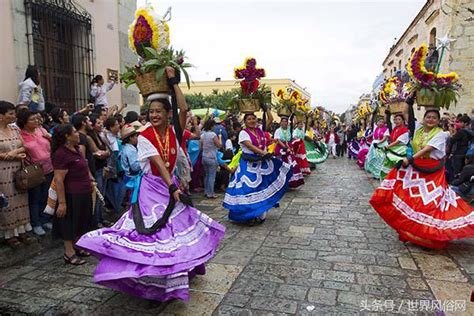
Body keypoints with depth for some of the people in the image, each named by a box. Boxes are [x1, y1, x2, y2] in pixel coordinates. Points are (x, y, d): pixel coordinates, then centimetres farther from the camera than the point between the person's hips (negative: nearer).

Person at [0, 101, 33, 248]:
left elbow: (24, 147, 9)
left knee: (20, 200, 12)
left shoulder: (15, 129, 6)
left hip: (19, 170, 6)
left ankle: (21, 230, 24)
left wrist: (16, 152, -9)